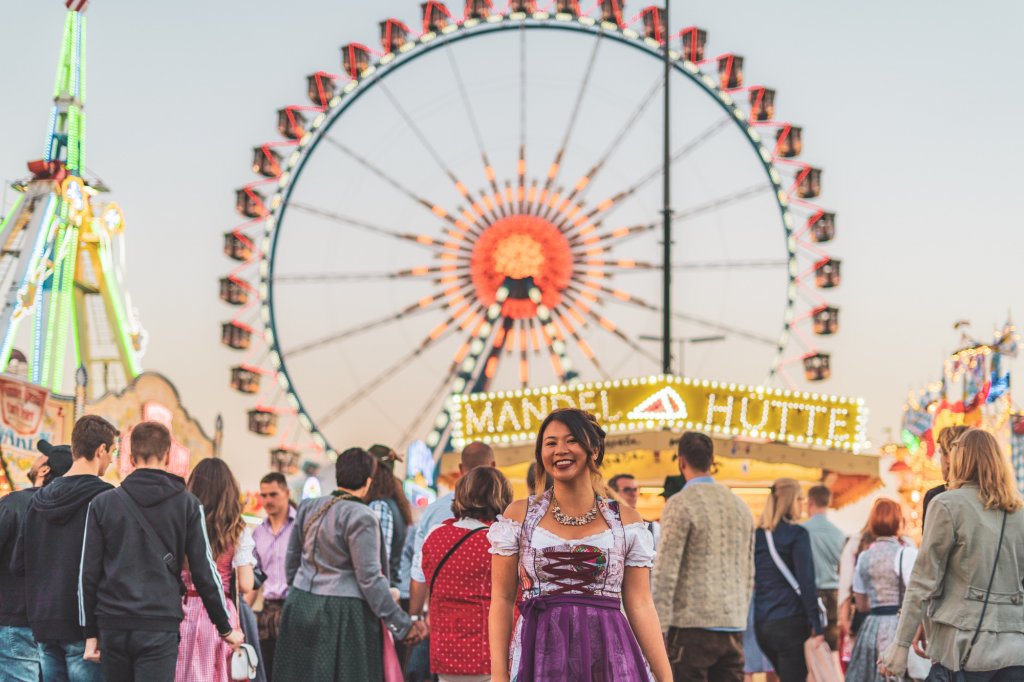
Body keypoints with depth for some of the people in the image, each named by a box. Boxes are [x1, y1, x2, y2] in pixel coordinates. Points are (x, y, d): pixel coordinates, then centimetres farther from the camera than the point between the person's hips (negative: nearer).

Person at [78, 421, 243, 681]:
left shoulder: (103, 504, 4)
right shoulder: (187, 504, 2)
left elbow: (88, 574, 4)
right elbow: (204, 572, 3)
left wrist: (91, 632, 11)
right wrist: (225, 628, 13)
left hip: (113, 629, 2)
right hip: (160, 630, -2)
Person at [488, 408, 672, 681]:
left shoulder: (625, 520, 7)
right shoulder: (519, 515, 6)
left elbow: (641, 606, 5)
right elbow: (501, 600, 4)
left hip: (609, 658, 1)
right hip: (540, 656, -1)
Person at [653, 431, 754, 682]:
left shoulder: (681, 504, -7)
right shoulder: (740, 506, 15)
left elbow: (666, 572, -11)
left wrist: (658, 632, -10)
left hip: (692, 626, -6)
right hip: (733, 628, 6)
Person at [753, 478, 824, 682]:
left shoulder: (757, 535, 10)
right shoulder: (797, 534, -8)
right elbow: (806, 582, -13)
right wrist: (816, 626, -11)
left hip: (762, 624, 6)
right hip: (791, 621, -6)